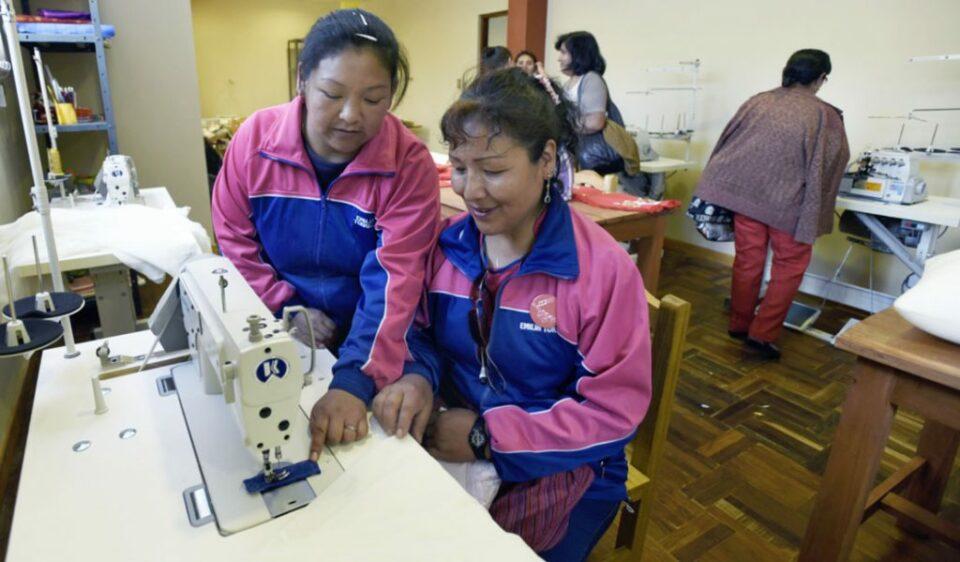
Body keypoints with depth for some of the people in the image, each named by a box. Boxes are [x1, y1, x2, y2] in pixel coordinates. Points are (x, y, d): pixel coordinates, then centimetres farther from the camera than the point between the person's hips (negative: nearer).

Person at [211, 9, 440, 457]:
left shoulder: (410, 163, -17)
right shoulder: (256, 137, -8)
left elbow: (392, 281, -24)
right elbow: (235, 242, 1)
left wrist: (354, 381, -35)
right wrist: (286, 310, -11)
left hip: (366, 344, -1)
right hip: (273, 336, 2)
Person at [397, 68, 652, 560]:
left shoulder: (603, 269, -18)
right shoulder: (448, 244, -3)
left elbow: (615, 411, -15)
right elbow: (423, 332, 8)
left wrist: (488, 435, -20)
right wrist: (416, 376, -17)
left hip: (558, 468, -4)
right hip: (450, 441, 4)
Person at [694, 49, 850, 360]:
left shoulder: (758, 102, 5)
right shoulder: (826, 115, -3)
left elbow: (726, 143, 10)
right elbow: (835, 162, 5)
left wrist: (724, 188, 19)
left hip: (743, 191, 4)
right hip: (788, 203, -3)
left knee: (747, 259, 14)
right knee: (789, 266, 10)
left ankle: (739, 324, 24)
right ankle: (763, 333, 6)